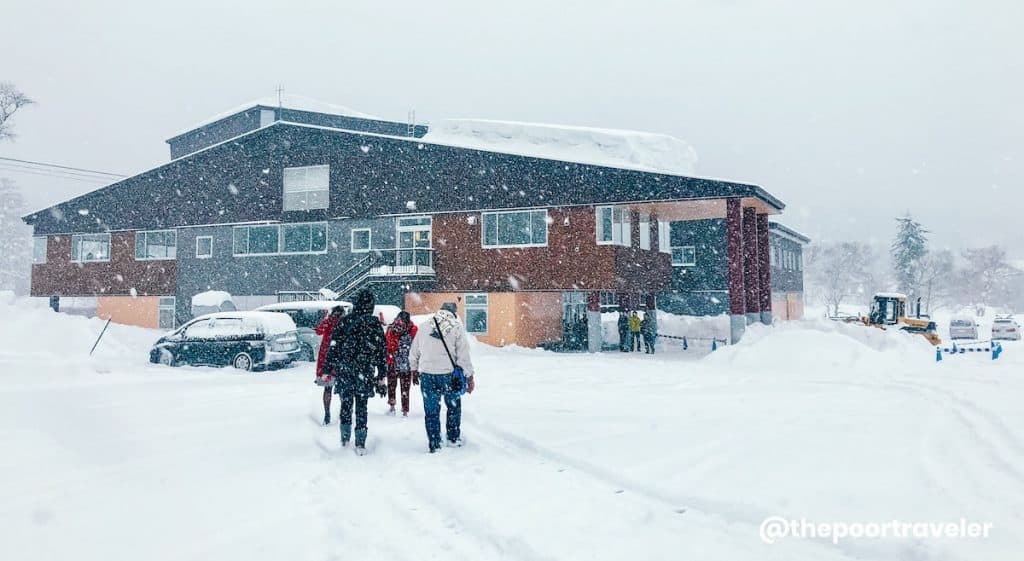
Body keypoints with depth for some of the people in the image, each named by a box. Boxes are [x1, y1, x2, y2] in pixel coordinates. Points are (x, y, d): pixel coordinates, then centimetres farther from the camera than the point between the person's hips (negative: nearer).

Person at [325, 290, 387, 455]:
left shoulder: (344, 321, -1)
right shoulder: (375, 324, -1)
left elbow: (333, 346, -1)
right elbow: (381, 351, 1)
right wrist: (381, 377, 7)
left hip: (344, 370, 1)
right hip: (365, 372, 0)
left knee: (346, 402, 15)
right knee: (361, 406, 6)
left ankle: (345, 437, 22)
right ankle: (360, 444, 4)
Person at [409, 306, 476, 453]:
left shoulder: (425, 327, 6)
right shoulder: (457, 328, -3)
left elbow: (413, 353, 12)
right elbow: (464, 356, -6)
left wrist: (414, 371, 25)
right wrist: (469, 377, -1)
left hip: (427, 375, 2)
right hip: (448, 374, -2)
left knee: (431, 411, 10)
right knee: (454, 407, 19)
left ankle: (434, 445, 15)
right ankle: (453, 438, 26)